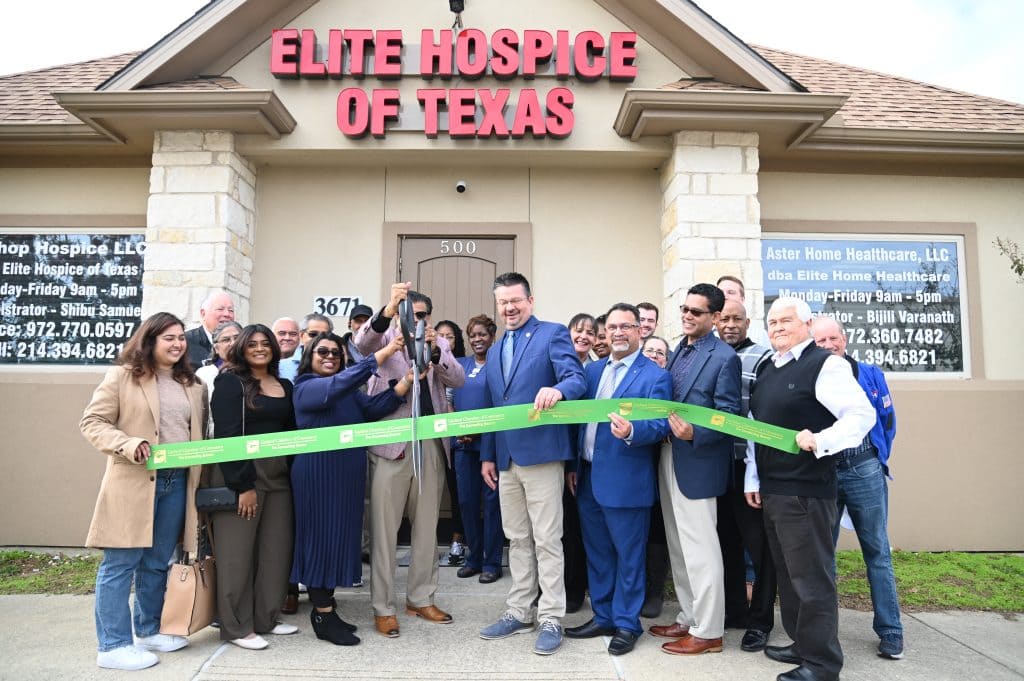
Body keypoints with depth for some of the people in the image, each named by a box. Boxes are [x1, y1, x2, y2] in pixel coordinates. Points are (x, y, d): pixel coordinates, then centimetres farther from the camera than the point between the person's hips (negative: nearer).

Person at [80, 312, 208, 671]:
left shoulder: (193, 385, 13)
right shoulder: (122, 376, -3)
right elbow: (92, 422, -6)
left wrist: (203, 465, 7)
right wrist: (128, 445, -21)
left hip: (177, 482, 6)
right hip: (133, 482, -5)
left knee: (157, 563, 15)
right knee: (120, 563, 1)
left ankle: (149, 630, 30)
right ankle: (113, 644, 11)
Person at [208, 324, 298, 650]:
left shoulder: (285, 386, 13)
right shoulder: (230, 382, -5)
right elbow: (227, 436, -13)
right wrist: (243, 485, -17)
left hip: (278, 476, 6)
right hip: (239, 476, -6)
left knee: (276, 549, 9)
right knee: (237, 552, 2)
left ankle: (265, 618, 23)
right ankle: (237, 627, 14)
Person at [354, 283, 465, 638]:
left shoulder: (439, 344, 12)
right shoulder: (385, 339, 4)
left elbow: (458, 380, -2)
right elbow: (362, 342, -19)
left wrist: (435, 351, -19)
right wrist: (389, 308, -36)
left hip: (432, 446, 4)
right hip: (392, 444, -3)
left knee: (427, 527, 12)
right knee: (385, 529, 1)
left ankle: (421, 598, 25)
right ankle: (383, 607, 12)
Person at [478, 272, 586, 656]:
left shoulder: (553, 334, -3)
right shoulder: (495, 351, 18)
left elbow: (577, 379, -17)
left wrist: (557, 390, -39)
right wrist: (487, 454, 15)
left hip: (542, 453, -7)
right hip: (506, 458, 7)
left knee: (547, 541, 1)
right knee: (517, 540, 15)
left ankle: (551, 620, 12)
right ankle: (519, 613, 26)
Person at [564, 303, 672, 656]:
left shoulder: (655, 376, -8)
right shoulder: (593, 370, 11)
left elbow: (660, 425, -15)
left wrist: (631, 431, -34)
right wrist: (573, 465, 11)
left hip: (625, 481, -6)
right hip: (588, 477, 7)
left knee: (628, 555, 6)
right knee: (597, 552, 17)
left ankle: (627, 624, 22)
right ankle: (603, 617, 32)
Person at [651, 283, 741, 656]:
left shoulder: (724, 357, -12)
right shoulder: (678, 351, 13)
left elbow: (728, 416, -15)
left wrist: (695, 433, -28)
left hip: (698, 464, -8)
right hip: (669, 458, 8)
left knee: (700, 550, 1)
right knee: (679, 548, 17)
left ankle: (708, 632, 15)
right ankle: (689, 619, 31)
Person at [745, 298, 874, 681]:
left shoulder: (825, 365, -9)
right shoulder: (767, 369, 14)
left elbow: (862, 415, -16)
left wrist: (821, 441, -29)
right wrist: (753, 479, 14)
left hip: (805, 490, -8)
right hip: (771, 489, 8)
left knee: (812, 577, 0)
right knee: (787, 573, 18)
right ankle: (802, 644, 33)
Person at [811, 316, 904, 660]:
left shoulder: (870, 374, 3)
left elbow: (887, 421, 9)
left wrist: (877, 460, 10)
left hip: (865, 473, 0)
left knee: (877, 552, 6)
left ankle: (890, 633, 16)